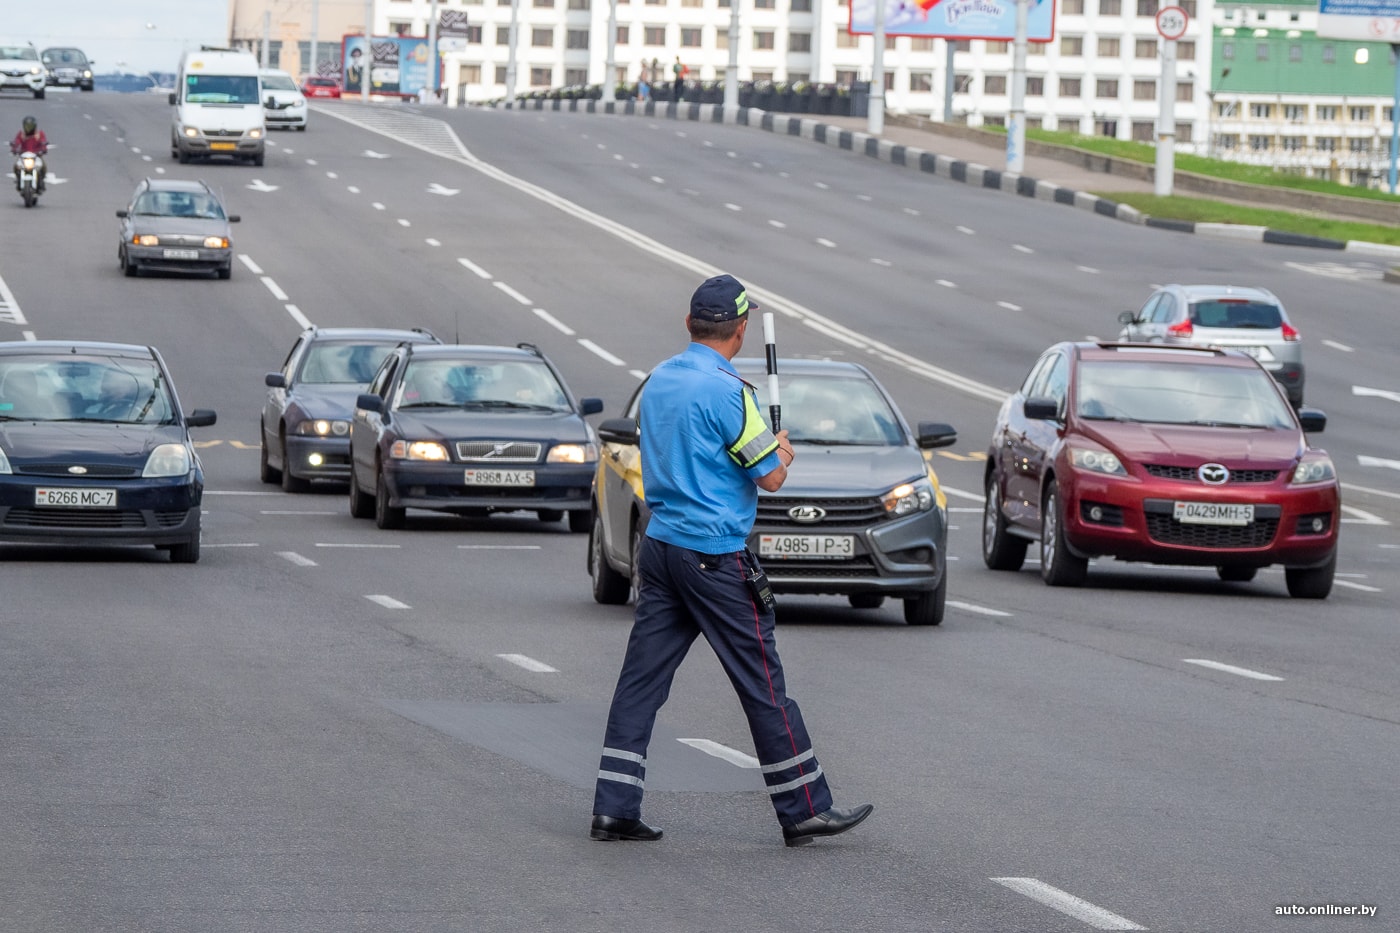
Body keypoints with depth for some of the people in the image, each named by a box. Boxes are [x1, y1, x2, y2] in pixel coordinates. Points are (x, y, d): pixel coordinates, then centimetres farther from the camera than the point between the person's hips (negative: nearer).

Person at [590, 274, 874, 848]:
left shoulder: (658, 380, 9)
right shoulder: (726, 391, -16)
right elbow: (771, 478, -13)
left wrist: (763, 449, 19)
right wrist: (783, 452, 9)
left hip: (659, 543, 8)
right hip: (715, 555, -8)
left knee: (642, 679, 6)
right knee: (762, 685, 0)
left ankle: (614, 809, 3)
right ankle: (803, 811, 6)